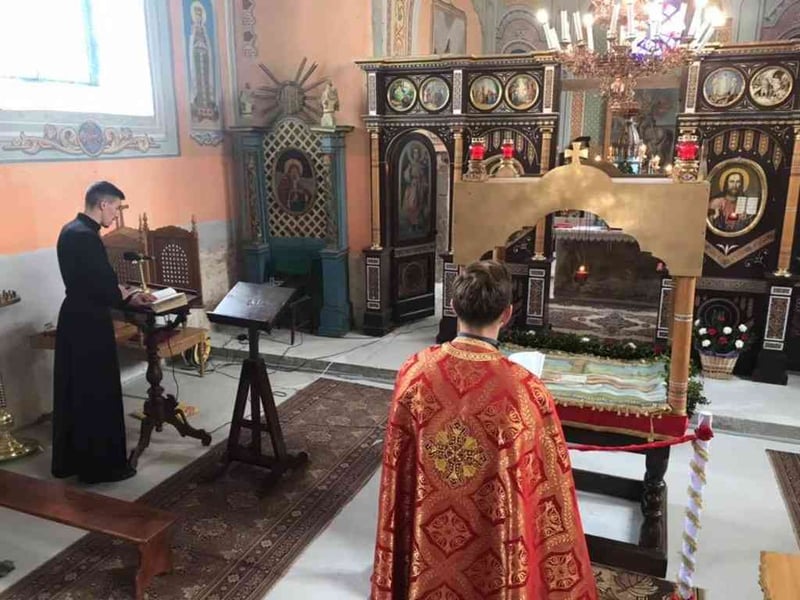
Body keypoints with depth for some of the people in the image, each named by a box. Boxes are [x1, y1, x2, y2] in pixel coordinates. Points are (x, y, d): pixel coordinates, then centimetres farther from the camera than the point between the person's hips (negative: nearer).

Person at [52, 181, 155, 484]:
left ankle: (70, 460, 30)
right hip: (88, 323, -10)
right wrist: (130, 295, -5)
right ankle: (100, 465, 12)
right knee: (97, 395, 1)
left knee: (74, 392, 18)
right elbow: (104, 288, -23)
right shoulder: (86, 236, -22)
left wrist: (125, 292, 8)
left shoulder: (71, 229, 10)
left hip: (74, 318, 10)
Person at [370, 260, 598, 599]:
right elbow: (544, 488, -16)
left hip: (426, 534, 3)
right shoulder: (526, 391, -27)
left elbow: (397, 465, -5)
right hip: (489, 553, -2)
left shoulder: (414, 372, -17)